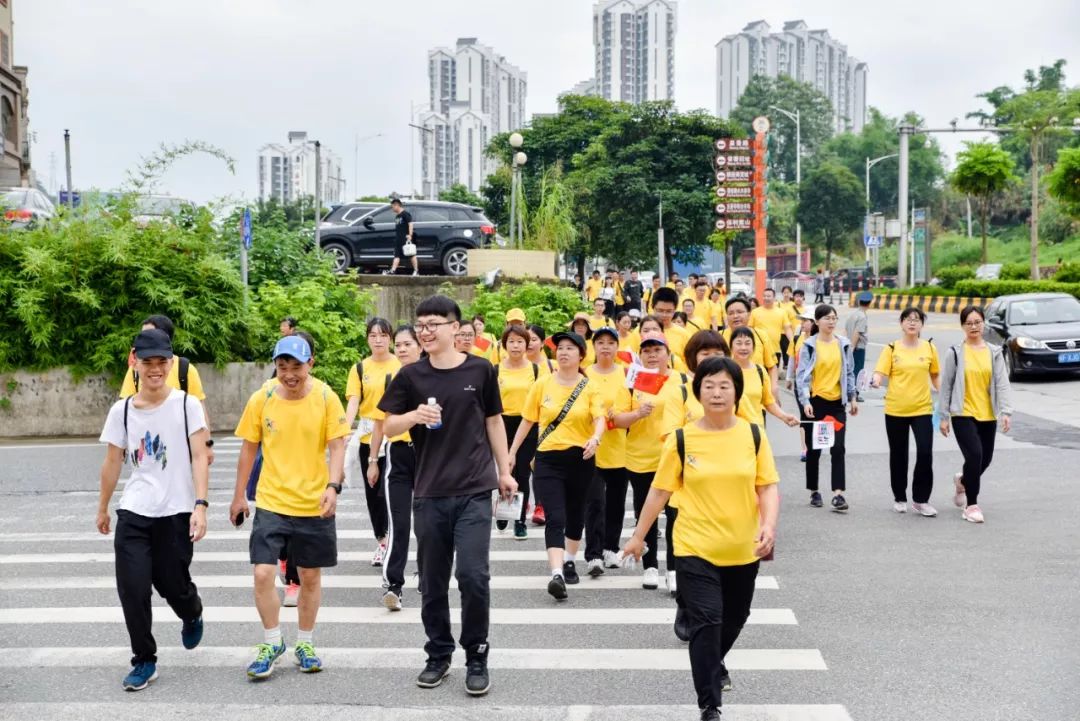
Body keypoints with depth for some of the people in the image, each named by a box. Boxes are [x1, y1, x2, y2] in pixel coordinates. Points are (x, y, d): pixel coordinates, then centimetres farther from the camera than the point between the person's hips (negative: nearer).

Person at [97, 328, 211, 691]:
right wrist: (102, 509, 17)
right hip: (133, 513, 2)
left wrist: (200, 505, -19)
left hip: (177, 512, -2)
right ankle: (144, 660, 12)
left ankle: (193, 617, 43)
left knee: (172, 584, 7)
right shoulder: (121, 410, 2)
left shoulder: (187, 405, -6)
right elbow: (112, 463, 11)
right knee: (132, 588, -5)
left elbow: (200, 458, -10)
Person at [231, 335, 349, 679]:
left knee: (310, 576, 10)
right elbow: (249, 448, 5)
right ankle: (272, 643, 14)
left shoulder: (326, 398, -8)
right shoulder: (261, 399, -5)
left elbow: (336, 447, -7)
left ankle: (305, 643, 29)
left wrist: (332, 486, -22)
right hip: (271, 502, 0)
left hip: (314, 504, 0)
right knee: (262, 574, -8)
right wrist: (239, 496, 8)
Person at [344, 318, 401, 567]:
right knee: (372, 492, 11)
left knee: (387, 492, -10)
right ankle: (381, 541, 25)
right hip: (368, 437, 3)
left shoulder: (401, 366, -1)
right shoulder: (359, 368, 4)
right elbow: (353, 402, -5)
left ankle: (387, 540, 3)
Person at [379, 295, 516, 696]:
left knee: (474, 576, -7)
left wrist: (504, 472, 12)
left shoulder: (480, 370, 0)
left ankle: (477, 659, 9)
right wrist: (414, 415, -17)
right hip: (429, 493, 2)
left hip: (474, 491, -2)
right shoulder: (411, 376, 1)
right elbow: (388, 427, 4)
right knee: (433, 581, 9)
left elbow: (494, 421, 11)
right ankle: (439, 655, 26)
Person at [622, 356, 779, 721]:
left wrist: (769, 525, -18)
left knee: (734, 618, 21)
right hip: (696, 548, -3)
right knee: (706, 622, -11)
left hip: (743, 549, 3)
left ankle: (714, 666, 51)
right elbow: (660, 490, 0)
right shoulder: (681, 439, -8)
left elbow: (768, 486, -1)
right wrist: (638, 535, 6)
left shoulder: (754, 436, -3)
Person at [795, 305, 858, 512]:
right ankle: (814, 492, 21)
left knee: (838, 448, -6)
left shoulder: (843, 344, 5)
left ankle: (838, 494, -9)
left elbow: (849, 372, 13)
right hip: (815, 402, -2)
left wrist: (852, 398, 11)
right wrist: (805, 401, -19)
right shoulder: (809, 345, -5)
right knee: (814, 449, 8)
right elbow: (802, 375, -9)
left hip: (837, 402, 2)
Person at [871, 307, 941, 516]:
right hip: (895, 410, 0)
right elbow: (880, 373, -7)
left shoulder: (929, 348, 5)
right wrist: (876, 381, -29)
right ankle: (899, 498, 24)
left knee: (925, 453, -10)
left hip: (922, 409, 0)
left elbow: (936, 376, 14)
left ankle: (921, 500, 2)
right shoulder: (892, 348, 0)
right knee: (898, 455, 9)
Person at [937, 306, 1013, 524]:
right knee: (975, 455, -16)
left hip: (988, 415, 4)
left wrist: (1006, 412, -13)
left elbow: (1002, 384, -1)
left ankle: (963, 480, 42)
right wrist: (943, 416, -2)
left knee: (985, 458, 9)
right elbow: (946, 386, 0)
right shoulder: (955, 352, -2)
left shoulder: (994, 352, 5)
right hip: (963, 415, -4)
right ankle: (971, 505, -2)